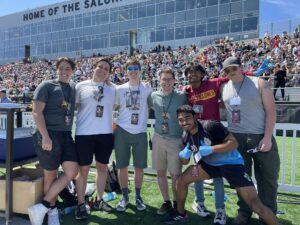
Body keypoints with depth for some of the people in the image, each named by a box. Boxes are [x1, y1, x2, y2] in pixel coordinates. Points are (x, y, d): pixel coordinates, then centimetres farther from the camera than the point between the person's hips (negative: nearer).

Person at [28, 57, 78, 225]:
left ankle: (42, 207, 11)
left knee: (72, 172, -1)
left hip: (66, 135, 6)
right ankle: (52, 210, 22)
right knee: (51, 175, 3)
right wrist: (45, 136, -19)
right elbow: (36, 111, -12)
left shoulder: (74, 87, 14)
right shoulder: (47, 86, -4)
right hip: (48, 135, -6)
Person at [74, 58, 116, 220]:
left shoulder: (113, 89, 9)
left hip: (106, 133, 3)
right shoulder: (81, 86, 2)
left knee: (102, 167, 13)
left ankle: (99, 200, 29)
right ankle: (81, 204, 18)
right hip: (84, 133, -3)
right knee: (83, 169, 4)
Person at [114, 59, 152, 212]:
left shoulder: (147, 89, 3)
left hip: (140, 132, 0)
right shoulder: (120, 89, 6)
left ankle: (138, 196, 26)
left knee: (139, 166, 7)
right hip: (122, 131, 1)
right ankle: (124, 197, 24)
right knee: (122, 166, 7)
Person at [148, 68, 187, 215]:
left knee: (175, 175, 3)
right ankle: (167, 202, 28)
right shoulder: (154, 96, 1)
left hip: (176, 140, -3)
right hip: (158, 138, 3)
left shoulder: (181, 97, -5)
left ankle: (176, 203, 25)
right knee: (160, 172, 10)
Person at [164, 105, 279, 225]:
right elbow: (185, 161, 7)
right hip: (210, 164, 6)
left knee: (256, 205, -13)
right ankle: (181, 214, 21)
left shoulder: (209, 126, -24)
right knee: (182, 180, 0)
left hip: (231, 163, -6)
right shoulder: (187, 138, -4)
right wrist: (184, 155, -16)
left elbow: (233, 142, -24)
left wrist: (211, 149, -33)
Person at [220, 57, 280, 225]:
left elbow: (271, 111, -6)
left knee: (267, 177, 6)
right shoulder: (224, 88, 6)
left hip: (261, 137, -2)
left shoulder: (259, 83, -3)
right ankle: (244, 210, 28)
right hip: (237, 138, 3)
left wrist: (267, 137, -13)